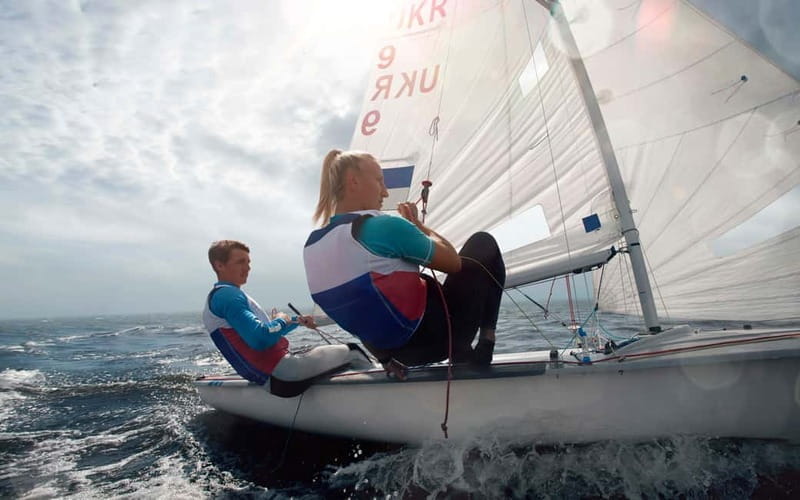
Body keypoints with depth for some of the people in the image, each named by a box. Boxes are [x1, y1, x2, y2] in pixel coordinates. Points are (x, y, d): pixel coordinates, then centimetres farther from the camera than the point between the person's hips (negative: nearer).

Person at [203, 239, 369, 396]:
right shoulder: (227, 295, -16)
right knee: (351, 351, -1)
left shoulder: (226, 295, 20)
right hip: (278, 372, -11)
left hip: (266, 374, 11)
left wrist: (296, 320, 12)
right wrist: (281, 320, -9)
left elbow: (269, 333, 26)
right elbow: (260, 340, -30)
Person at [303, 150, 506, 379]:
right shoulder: (383, 226, -23)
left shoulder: (311, 246, 0)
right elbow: (454, 262, -11)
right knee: (483, 243, 10)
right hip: (434, 338, -7)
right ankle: (485, 346, 13)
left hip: (388, 351, 8)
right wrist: (418, 225, 4)